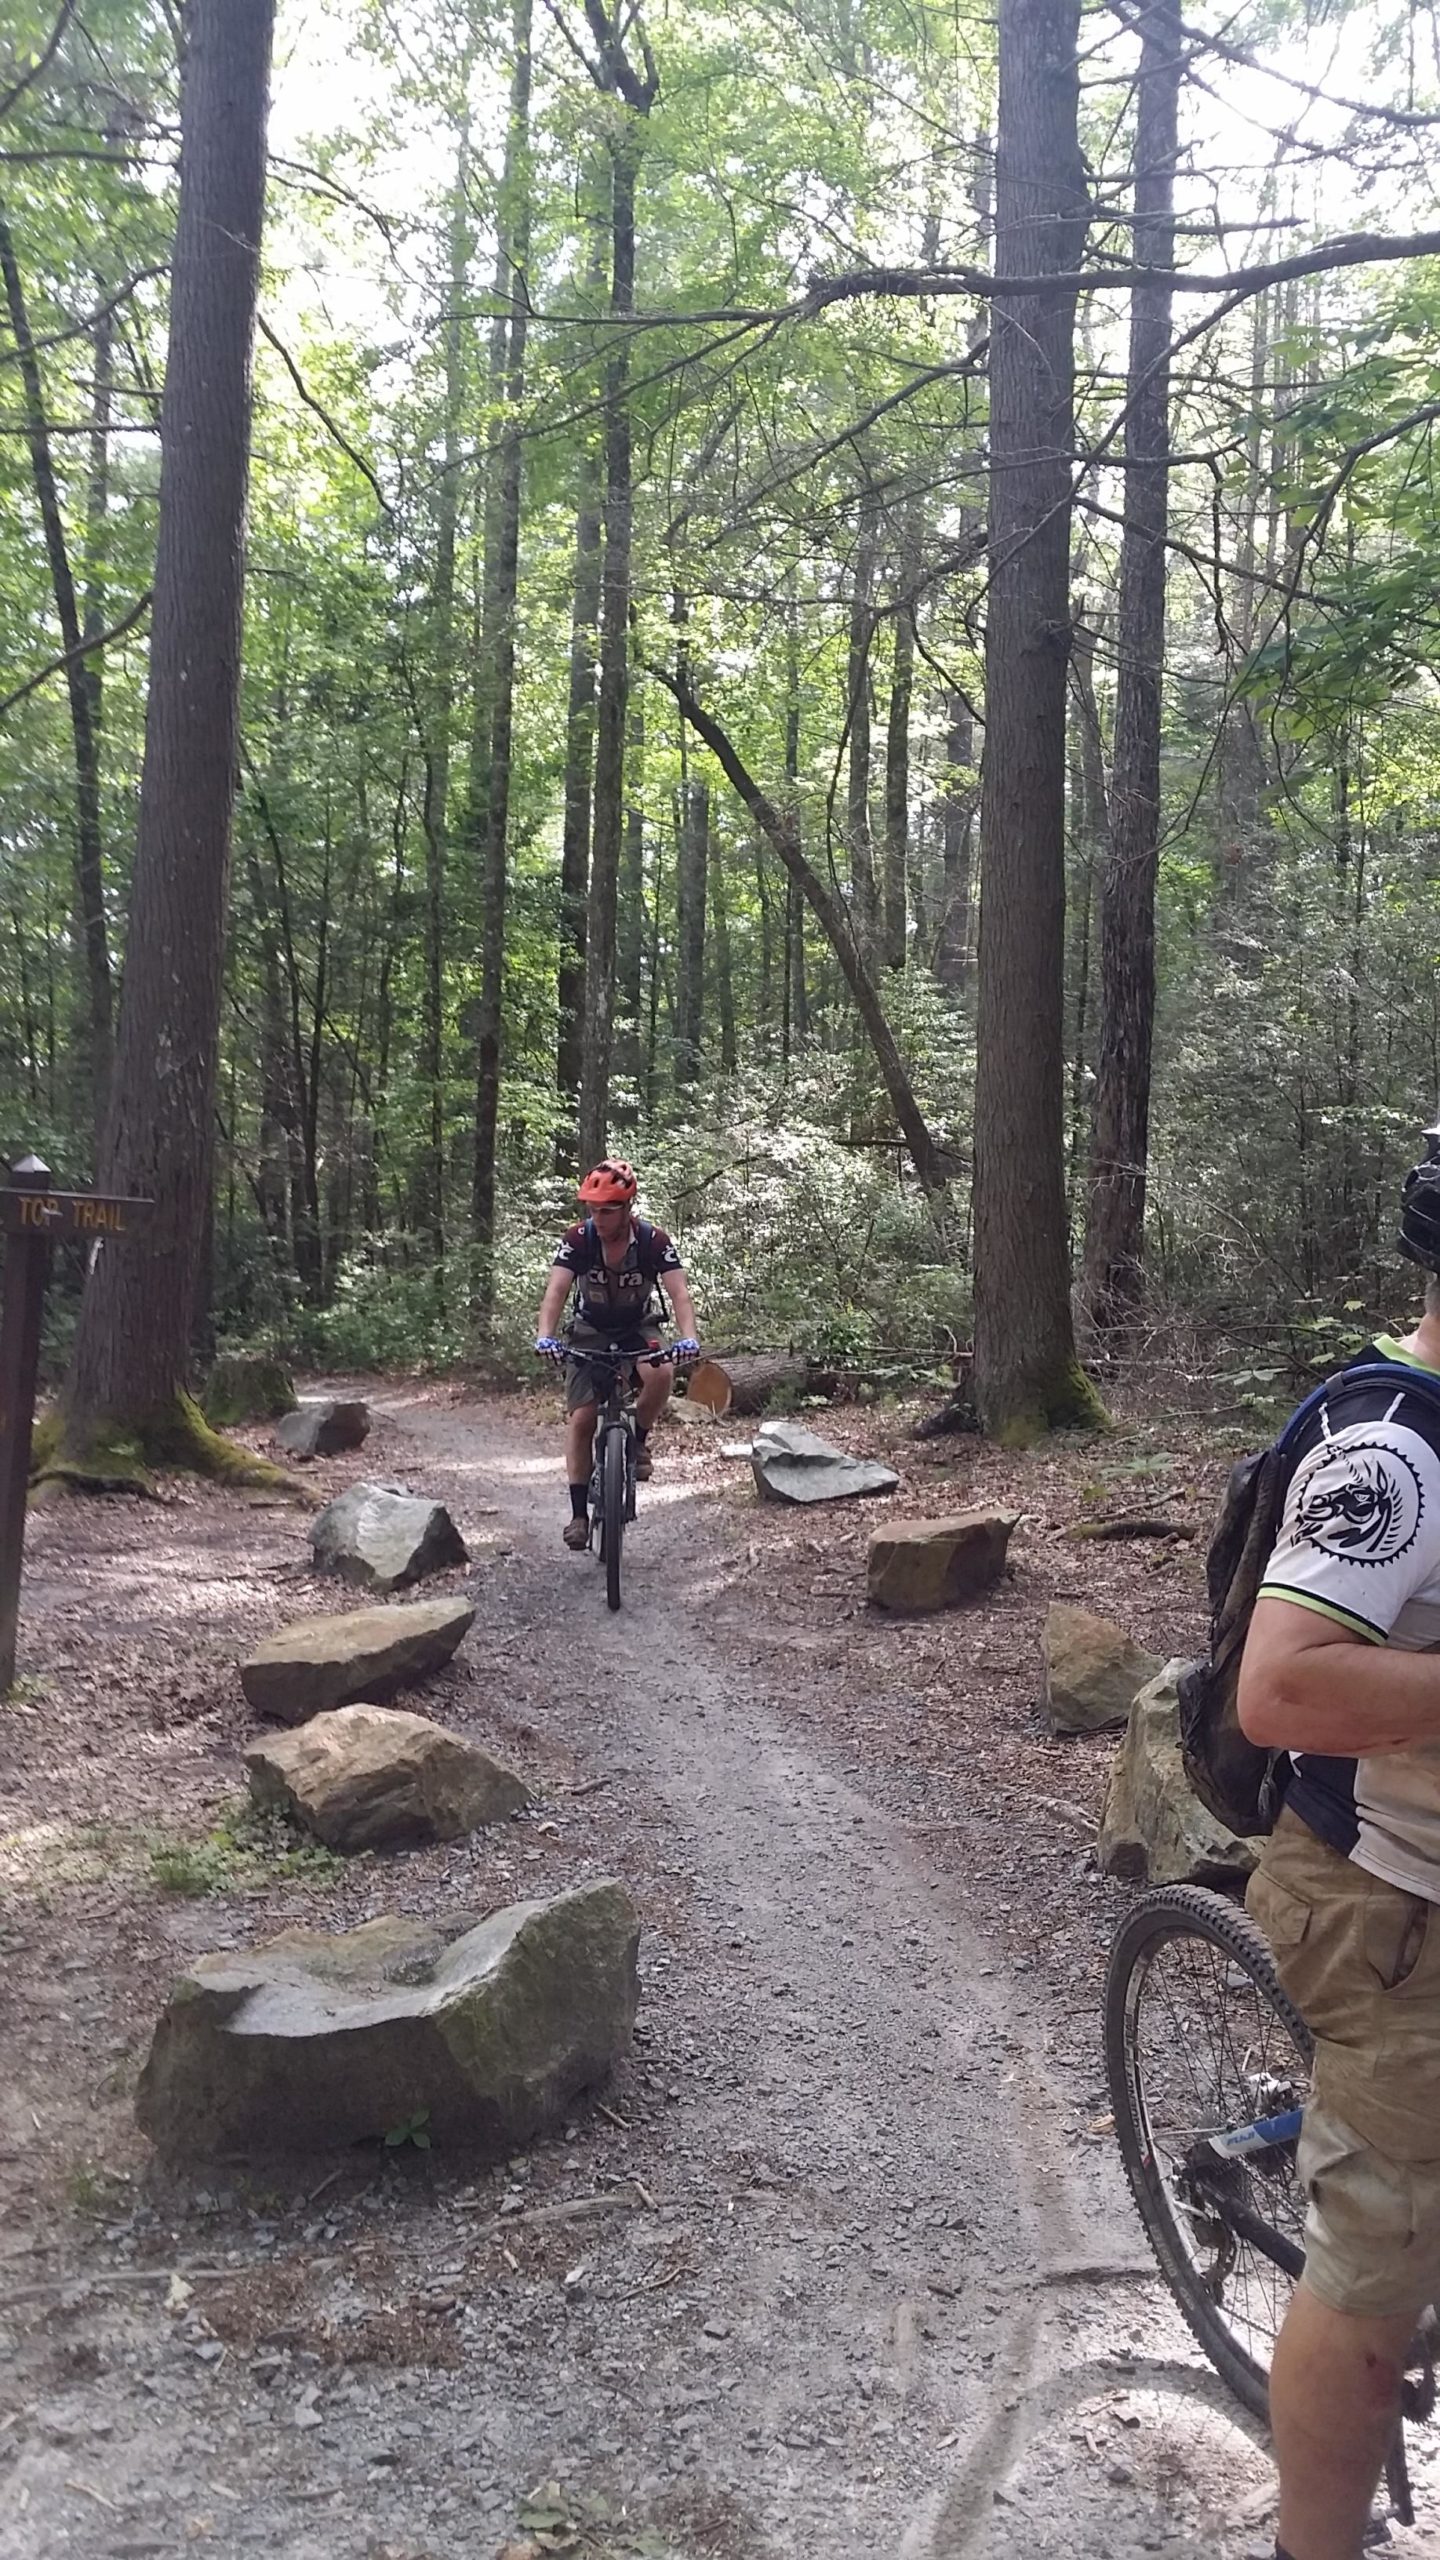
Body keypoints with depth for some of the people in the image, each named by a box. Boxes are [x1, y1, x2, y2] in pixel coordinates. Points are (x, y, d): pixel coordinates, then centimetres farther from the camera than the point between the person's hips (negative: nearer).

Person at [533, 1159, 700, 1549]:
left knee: (661, 1375, -33)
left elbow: (679, 1292, -31)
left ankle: (638, 1440, -4)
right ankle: (579, 1513, 0)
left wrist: (689, 1338, -50)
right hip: (589, 1332, 0)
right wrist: (545, 1336, -50)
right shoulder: (578, 1239, -23)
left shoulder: (653, 1240, -23)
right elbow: (556, 1290, -32)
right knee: (581, 1418, -9)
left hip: (638, 1329, 0)